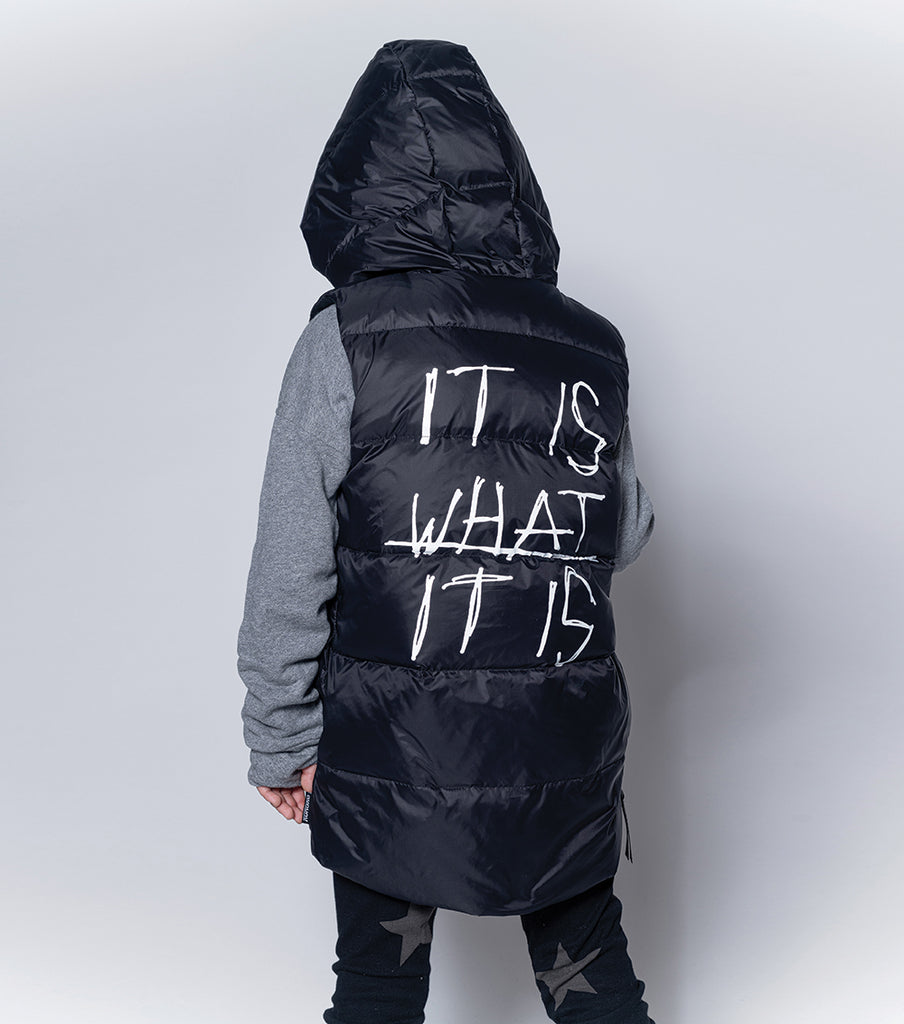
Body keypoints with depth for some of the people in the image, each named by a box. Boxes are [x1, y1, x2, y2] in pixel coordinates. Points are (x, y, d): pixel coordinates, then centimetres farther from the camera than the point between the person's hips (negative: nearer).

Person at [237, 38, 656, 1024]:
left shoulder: (344, 339, -12)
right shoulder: (592, 347, -1)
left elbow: (290, 574, -10)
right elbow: (624, 539, 9)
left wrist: (280, 744, 0)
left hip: (394, 756, -2)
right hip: (568, 757, 3)